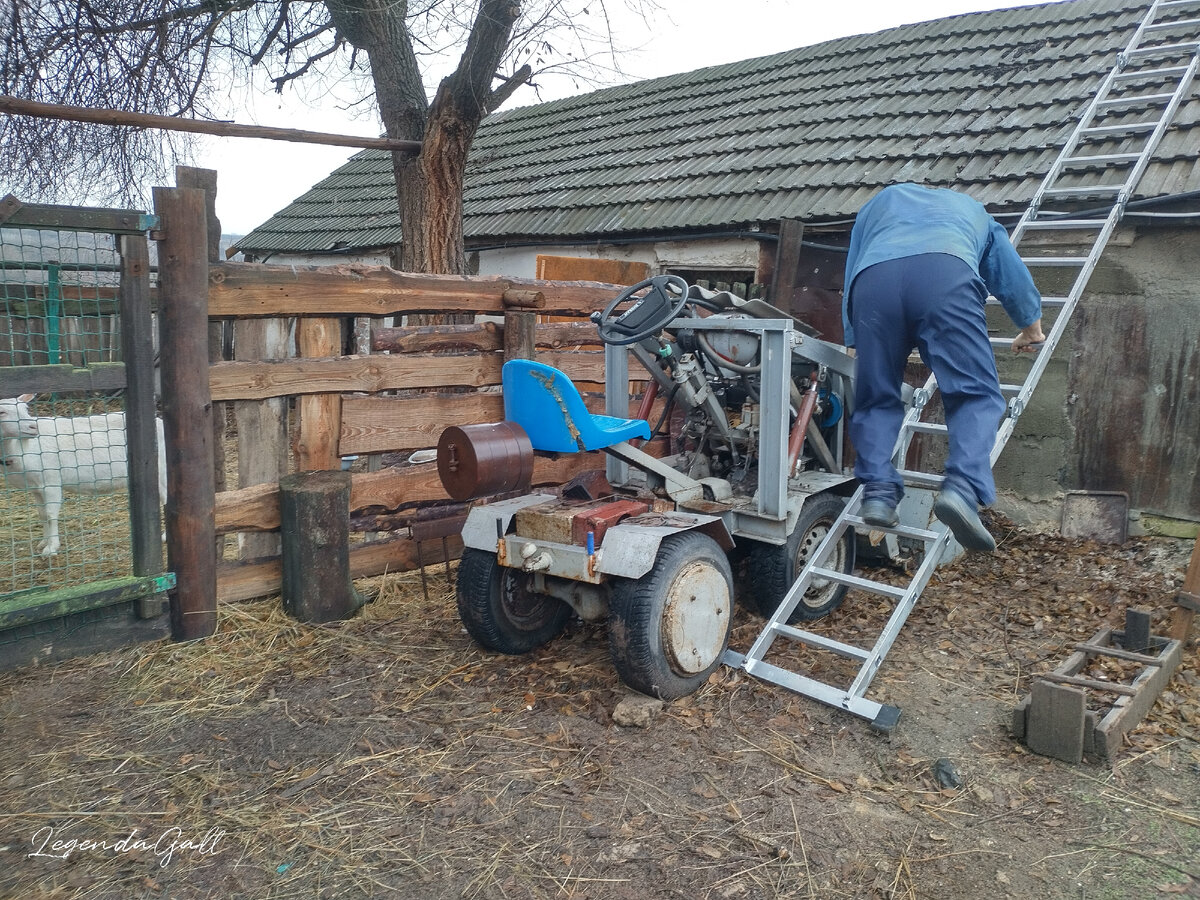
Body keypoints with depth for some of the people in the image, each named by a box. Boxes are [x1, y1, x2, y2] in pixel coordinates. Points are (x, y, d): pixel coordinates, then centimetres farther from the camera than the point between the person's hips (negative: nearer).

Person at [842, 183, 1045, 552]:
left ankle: (877, 492, -2)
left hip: (873, 279, 1)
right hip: (947, 275, -1)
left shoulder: (877, 203, 44)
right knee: (976, 395, -2)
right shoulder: (971, 208, 43)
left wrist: (857, 344, 46)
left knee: (877, 399, 12)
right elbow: (1012, 275, 46)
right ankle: (963, 487, -24)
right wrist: (1031, 328, 62)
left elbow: (850, 278, 39)